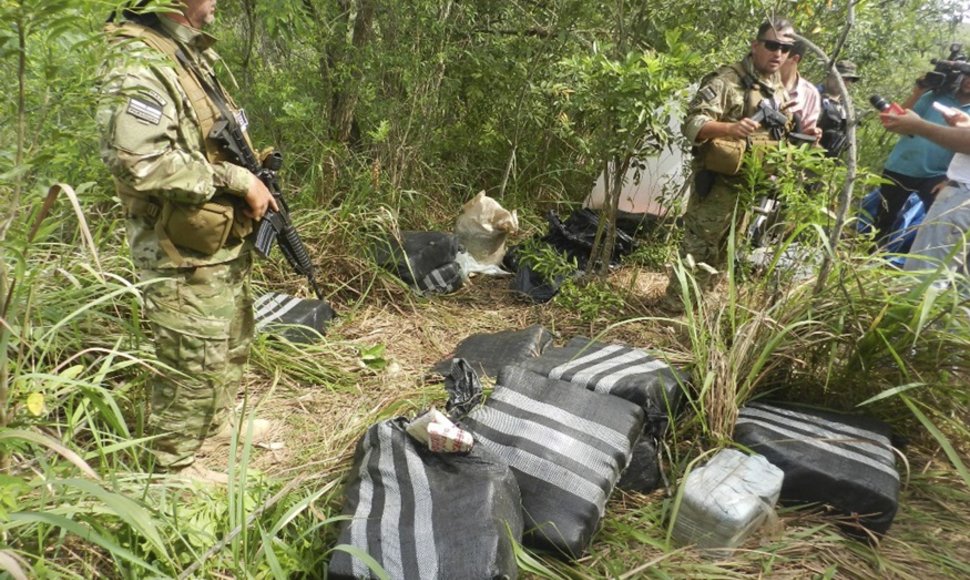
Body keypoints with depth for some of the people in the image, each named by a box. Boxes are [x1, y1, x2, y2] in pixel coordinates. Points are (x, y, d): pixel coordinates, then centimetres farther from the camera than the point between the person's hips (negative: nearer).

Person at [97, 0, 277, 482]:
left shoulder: (191, 53, 11)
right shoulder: (139, 65, -20)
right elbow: (139, 163, -31)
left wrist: (254, 184, 7)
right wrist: (237, 180, -24)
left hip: (224, 241, 10)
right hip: (183, 256, -10)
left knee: (233, 343, 24)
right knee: (194, 362, 3)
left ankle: (217, 421, 46)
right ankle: (175, 465, 24)